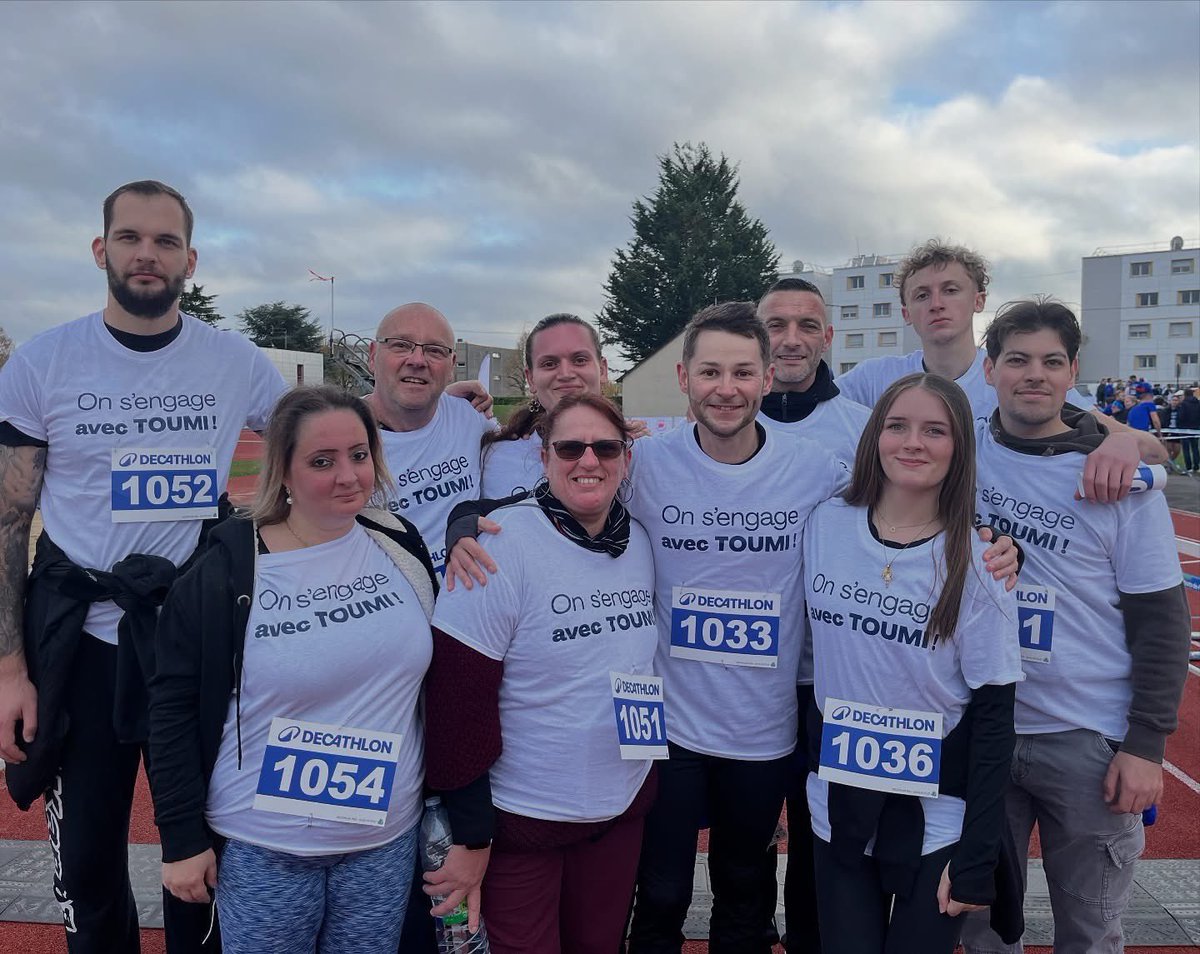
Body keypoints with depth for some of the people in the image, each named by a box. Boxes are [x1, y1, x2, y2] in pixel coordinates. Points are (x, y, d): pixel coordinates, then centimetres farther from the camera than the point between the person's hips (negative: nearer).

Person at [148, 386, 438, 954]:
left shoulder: (402, 547, -3)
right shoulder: (225, 571, -12)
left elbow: (445, 676, 11)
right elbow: (173, 707, -7)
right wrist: (183, 838, -6)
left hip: (388, 839, 3)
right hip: (262, 848, -2)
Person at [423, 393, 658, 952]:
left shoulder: (639, 543, -1)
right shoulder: (503, 544, -20)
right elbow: (456, 696, -19)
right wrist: (472, 835, -15)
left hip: (622, 805, 6)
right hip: (521, 817, -5)